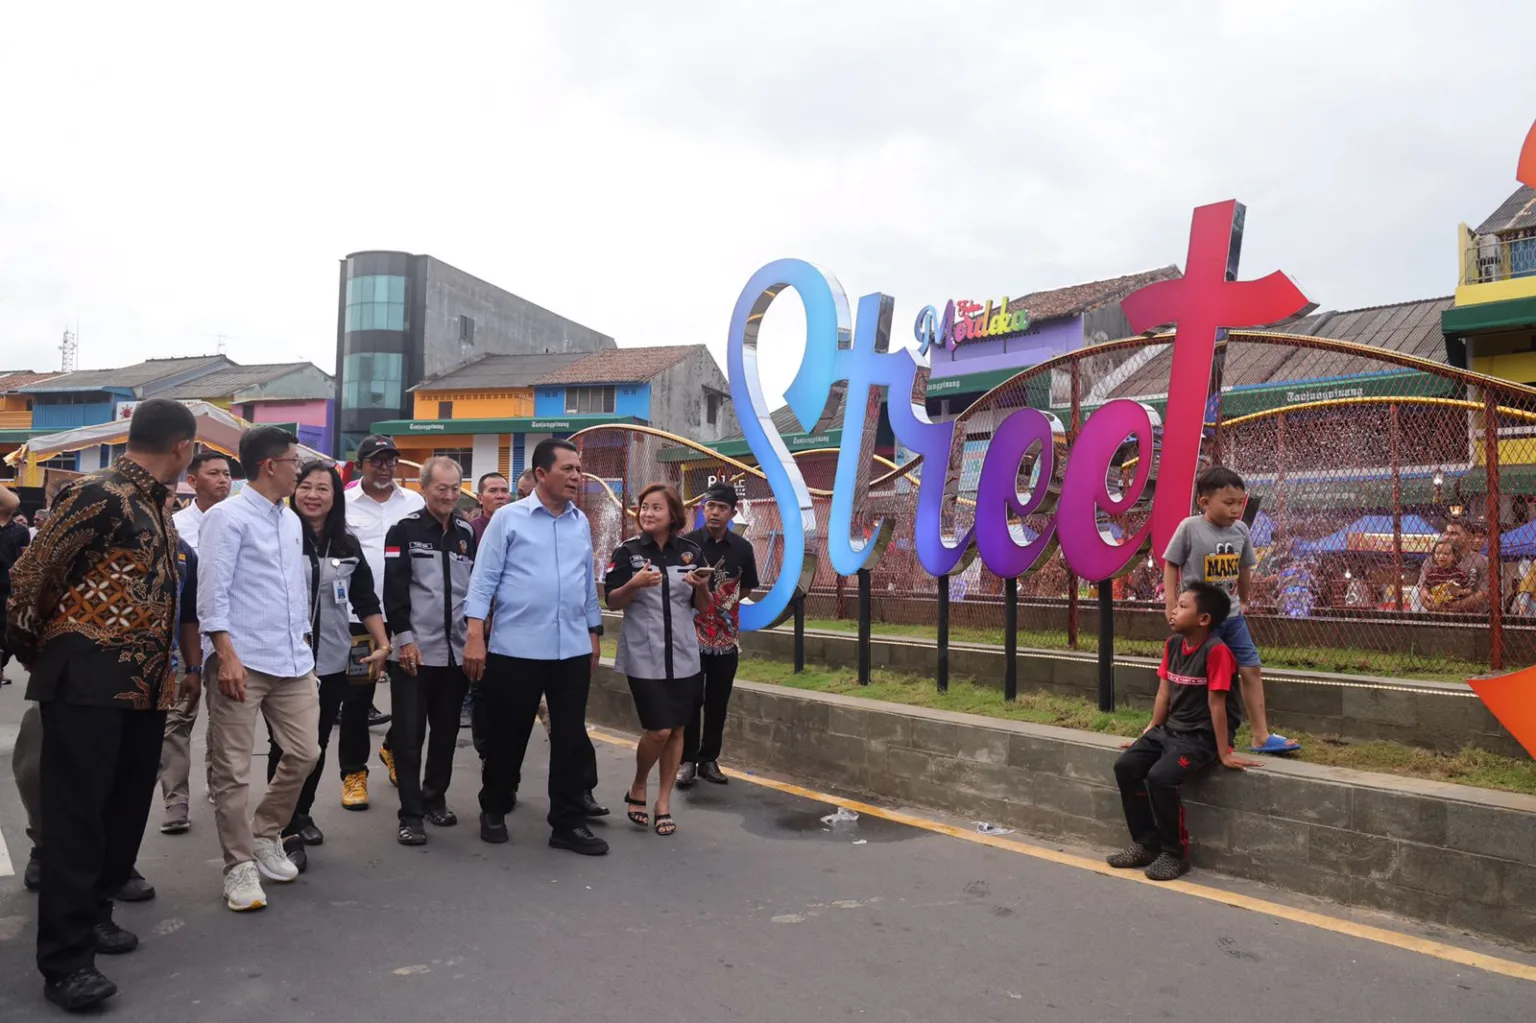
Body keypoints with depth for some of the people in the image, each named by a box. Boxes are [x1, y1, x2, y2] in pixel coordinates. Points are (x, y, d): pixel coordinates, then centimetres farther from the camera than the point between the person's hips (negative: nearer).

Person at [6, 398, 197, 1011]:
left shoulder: (152, 505, 14)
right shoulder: (97, 494, -13)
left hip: (141, 685, 8)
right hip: (87, 681, -8)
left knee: (124, 808, 14)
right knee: (77, 815, -2)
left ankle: (93, 913, 31)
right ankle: (67, 959, 6)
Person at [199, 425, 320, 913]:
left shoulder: (291, 521, 15)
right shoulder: (227, 517, -7)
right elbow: (212, 592, -13)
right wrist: (226, 655, -19)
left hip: (292, 660, 7)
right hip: (241, 661, -7)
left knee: (304, 753, 10)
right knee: (233, 770, 3)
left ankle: (264, 836, 31)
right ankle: (240, 866, 16)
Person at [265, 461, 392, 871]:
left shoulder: (348, 546, 7)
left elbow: (366, 600, 11)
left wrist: (383, 644, 4)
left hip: (333, 662, 4)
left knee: (317, 744, 14)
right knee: (285, 746, 0)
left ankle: (302, 814, 32)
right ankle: (287, 832, 7)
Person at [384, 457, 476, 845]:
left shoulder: (467, 533, 11)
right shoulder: (404, 531, -3)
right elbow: (394, 590, -9)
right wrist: (405, 639, -15)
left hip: (457, 651, 5)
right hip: (415, 650, -4)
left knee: (446, 733, 13)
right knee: (409, 735, 0)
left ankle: (435, 799, 28)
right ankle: (410, 815, 6)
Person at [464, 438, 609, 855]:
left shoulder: (581, 523, 9)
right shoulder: (508, 518, -4)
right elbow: (484, 579, -6)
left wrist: (594, 633, 18)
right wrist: (475, 636, -12)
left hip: (573, 650, 4)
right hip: (515, 648, -4)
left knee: (571, 737, 7)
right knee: (507, 735, 10)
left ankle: (569, 823, 17)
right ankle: (494, 809, 31)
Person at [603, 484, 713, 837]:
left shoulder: (691, 551, 2)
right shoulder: (627, 551, -4)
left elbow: (704, 607, 7)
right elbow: (612, 603, -4)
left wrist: (702, 587, -14)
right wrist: (634, 584, -22)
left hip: (683, 654, 3)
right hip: (644, 655, -3)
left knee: (677, 730, 7)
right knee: (658, 730, -8)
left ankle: (663, 802, 21)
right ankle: (637, 787, 19)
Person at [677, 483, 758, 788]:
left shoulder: (742, 548, 3)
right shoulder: (687, 543, -7)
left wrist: (725, 600, 0)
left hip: (726, 637, 3)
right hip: (693, 635, -3)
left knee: (718, 703, 10)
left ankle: (709, 760, 21)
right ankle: (687, 760, 12)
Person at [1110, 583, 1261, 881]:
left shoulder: (1215, 650, -21)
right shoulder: (1173, 644, 4)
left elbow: (1216, 703, -20)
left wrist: (1223, 753, -16)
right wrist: (1150, 732, 12)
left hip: (1201, 736, -8)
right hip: (1170, 729, 8)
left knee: (1160, 777, -28)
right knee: (1125, 766, -5)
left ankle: (1175, 853, -6)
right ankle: (1146, 843, 9)